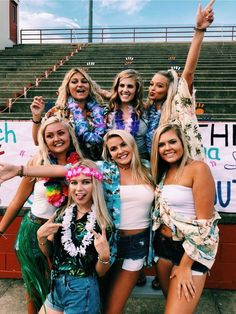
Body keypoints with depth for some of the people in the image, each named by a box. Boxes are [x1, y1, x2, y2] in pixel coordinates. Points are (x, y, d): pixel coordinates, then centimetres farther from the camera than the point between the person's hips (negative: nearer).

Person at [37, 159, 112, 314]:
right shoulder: (63, 213, -4)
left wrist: (104, 256, -28)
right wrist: (41, 236, -10)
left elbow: (100, 272, -9)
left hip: (83, 292, -4)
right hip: (56, 287, 5)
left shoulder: (102, 221, -16)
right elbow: (49, 253, 8)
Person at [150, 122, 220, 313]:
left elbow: (204, 223, -19)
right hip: (164, 244, 7)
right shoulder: (163, 172, 6)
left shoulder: (198, 169, -17)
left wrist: (185, 265, -15)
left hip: (192, 248, -7)